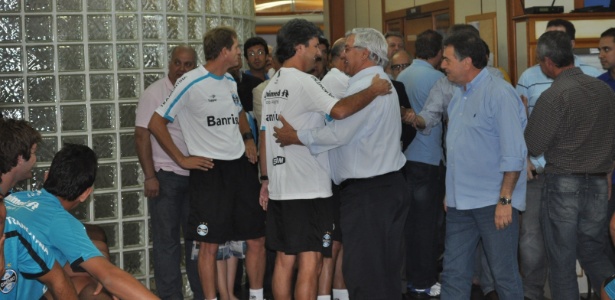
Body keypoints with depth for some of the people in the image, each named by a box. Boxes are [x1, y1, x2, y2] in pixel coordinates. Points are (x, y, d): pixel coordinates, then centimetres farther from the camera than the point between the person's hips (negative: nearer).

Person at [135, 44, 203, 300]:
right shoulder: (154, 93, -3)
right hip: (166, 176, -4)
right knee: (167, 239, 1)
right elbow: (142, 136, -7)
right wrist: (149, 176, -13)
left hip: (196, 175, 4)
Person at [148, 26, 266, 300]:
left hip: (241, 165, 7)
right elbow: (156, 123, -9)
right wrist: (182, 160, -10)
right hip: (209, 170, -7)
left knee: (257, 238, 9)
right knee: (210, 244, -2)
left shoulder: (230, 82, 11)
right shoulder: (191, 83, -11)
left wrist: (248, 138, 13)